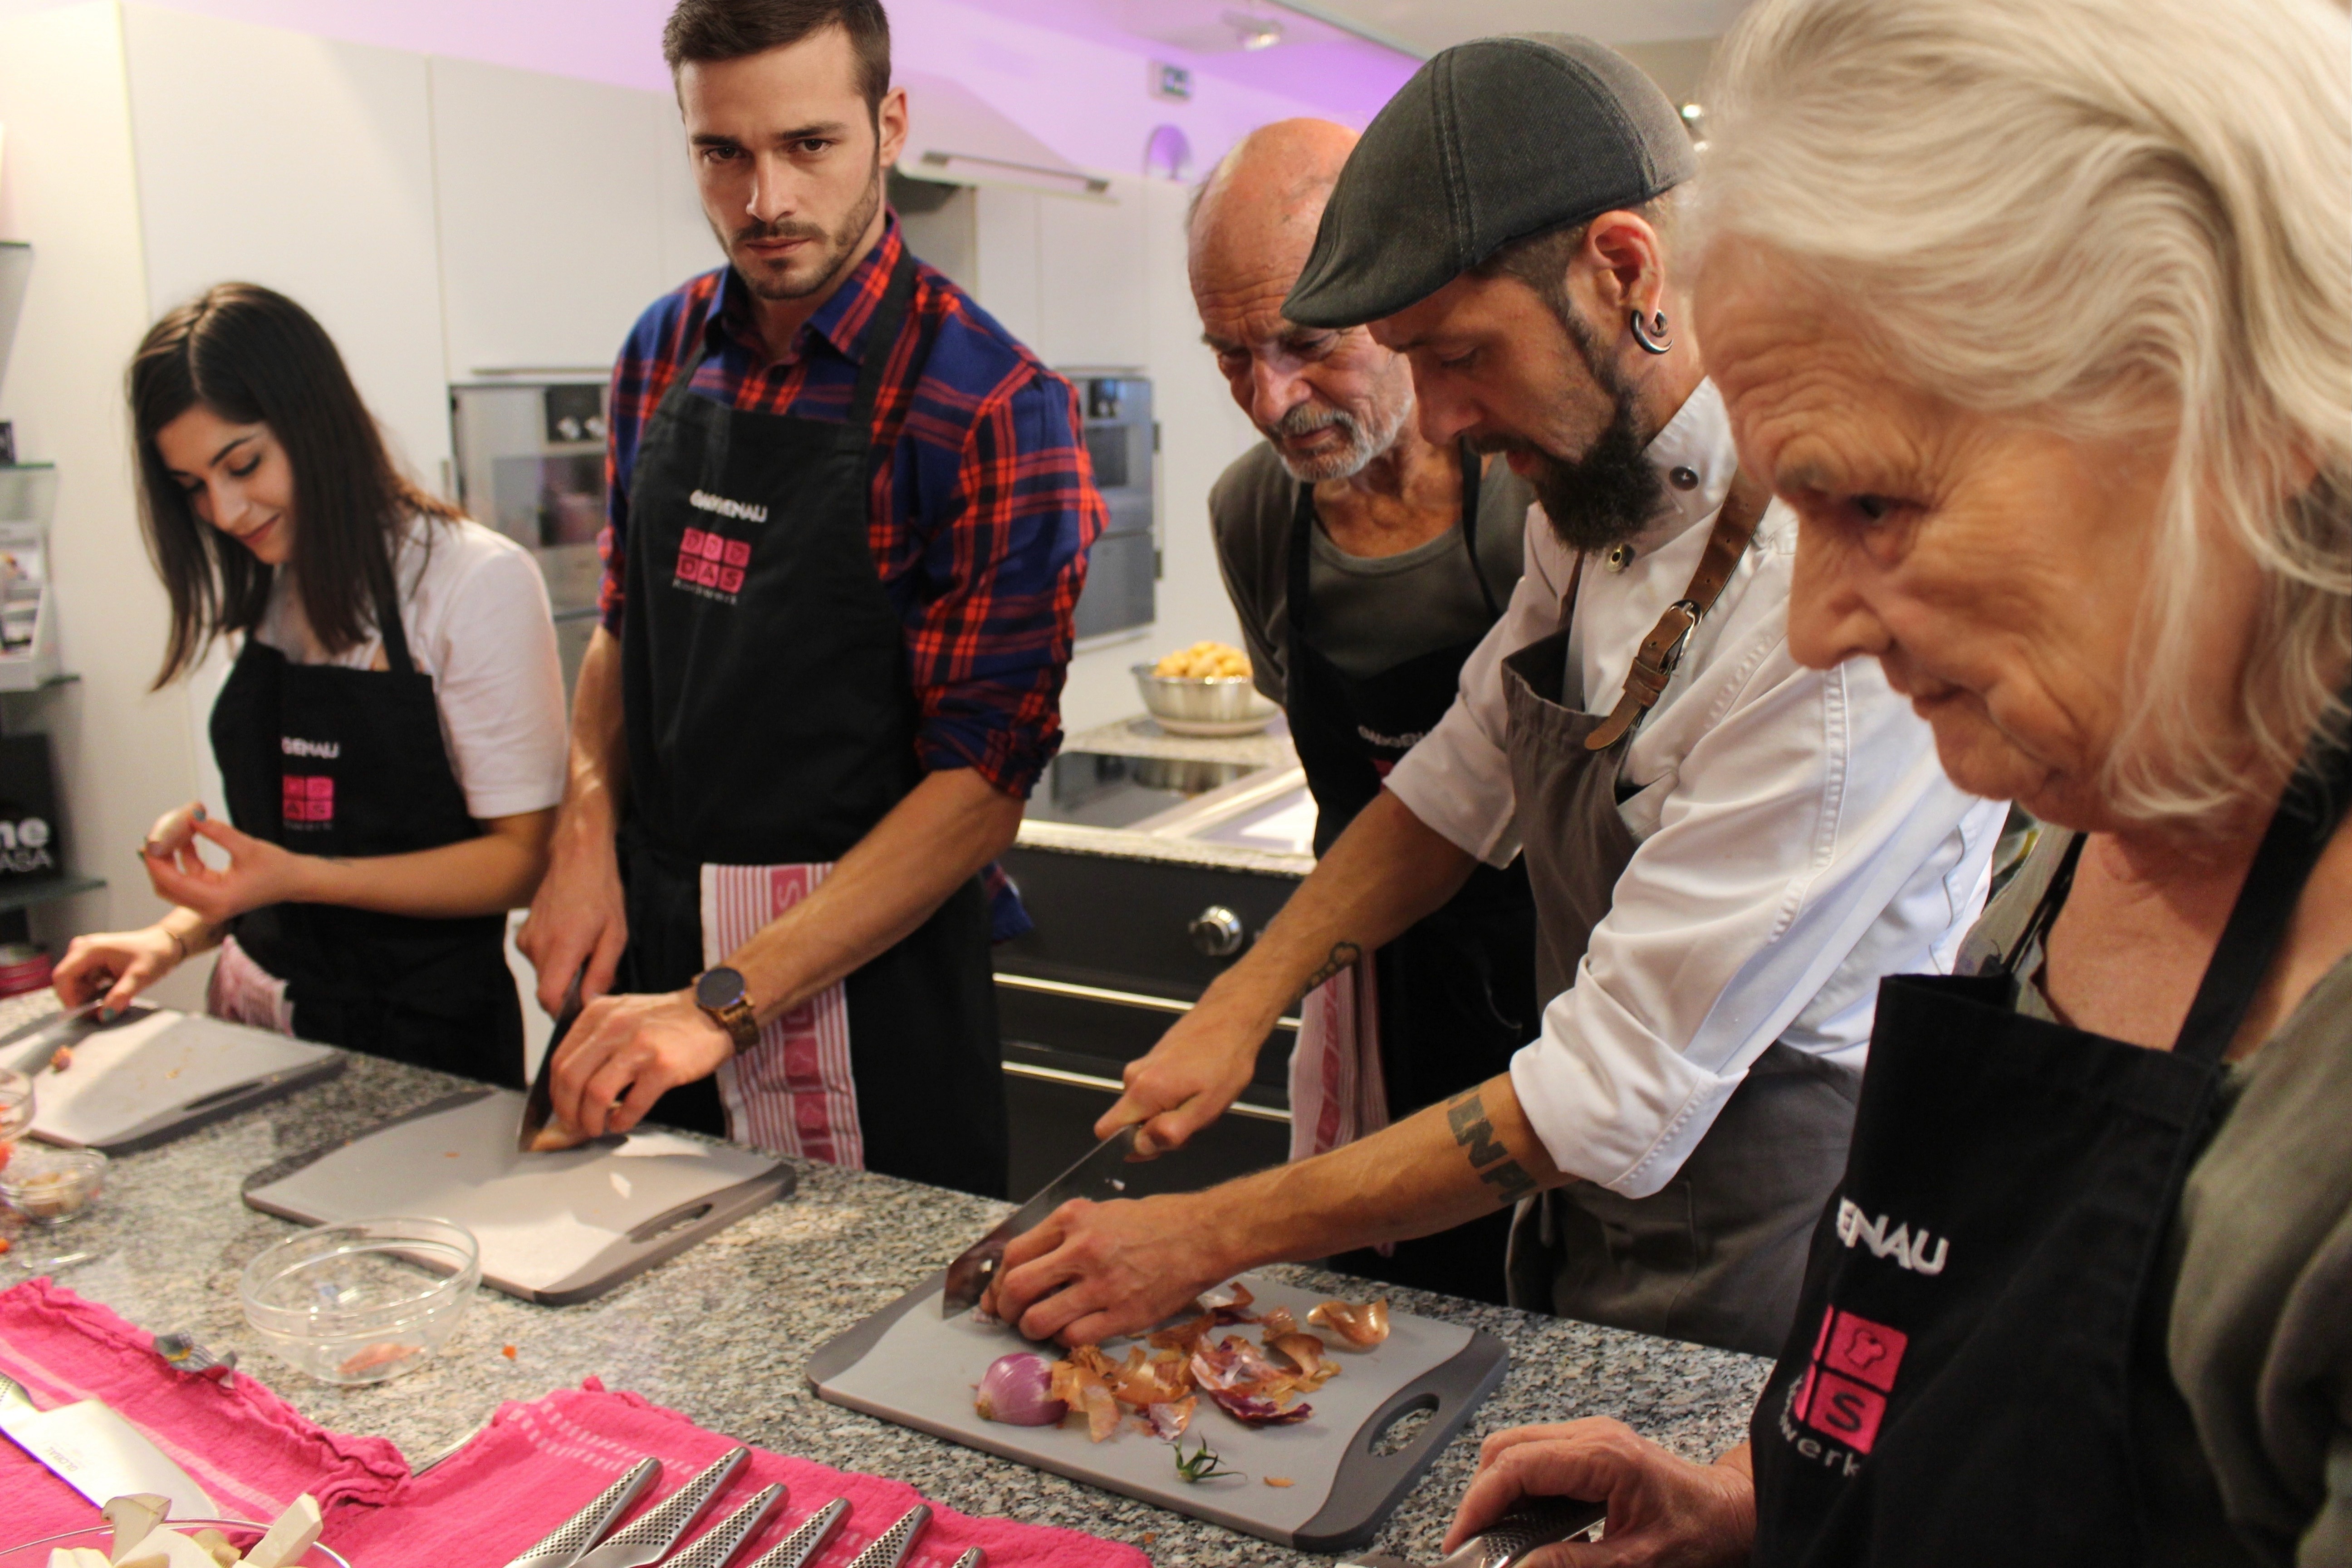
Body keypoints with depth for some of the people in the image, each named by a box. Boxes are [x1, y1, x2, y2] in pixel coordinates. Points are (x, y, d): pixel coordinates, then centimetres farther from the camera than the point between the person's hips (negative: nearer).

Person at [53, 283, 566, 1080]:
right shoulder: (268, 596, 10)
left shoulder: (478, 582, -11)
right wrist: (178, 935, 3)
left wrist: (299, 878, -21)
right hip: (262, 1017, 6)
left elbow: (522, 858, -13)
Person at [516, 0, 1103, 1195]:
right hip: (648, 955, 6)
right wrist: (587, 836, -3)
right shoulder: (666, 351, 4)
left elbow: (984, 782, -19)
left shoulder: (991, 406, -17)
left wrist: (725, 1002, -23)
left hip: (865, 974, -6)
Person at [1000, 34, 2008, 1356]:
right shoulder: (1596, 493, -4)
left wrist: (1211, 1238, -21)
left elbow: (1620, 1098, -27)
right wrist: (1245, 1000, -4)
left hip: (1746, 1301, -7)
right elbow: (1463, 785, 8)